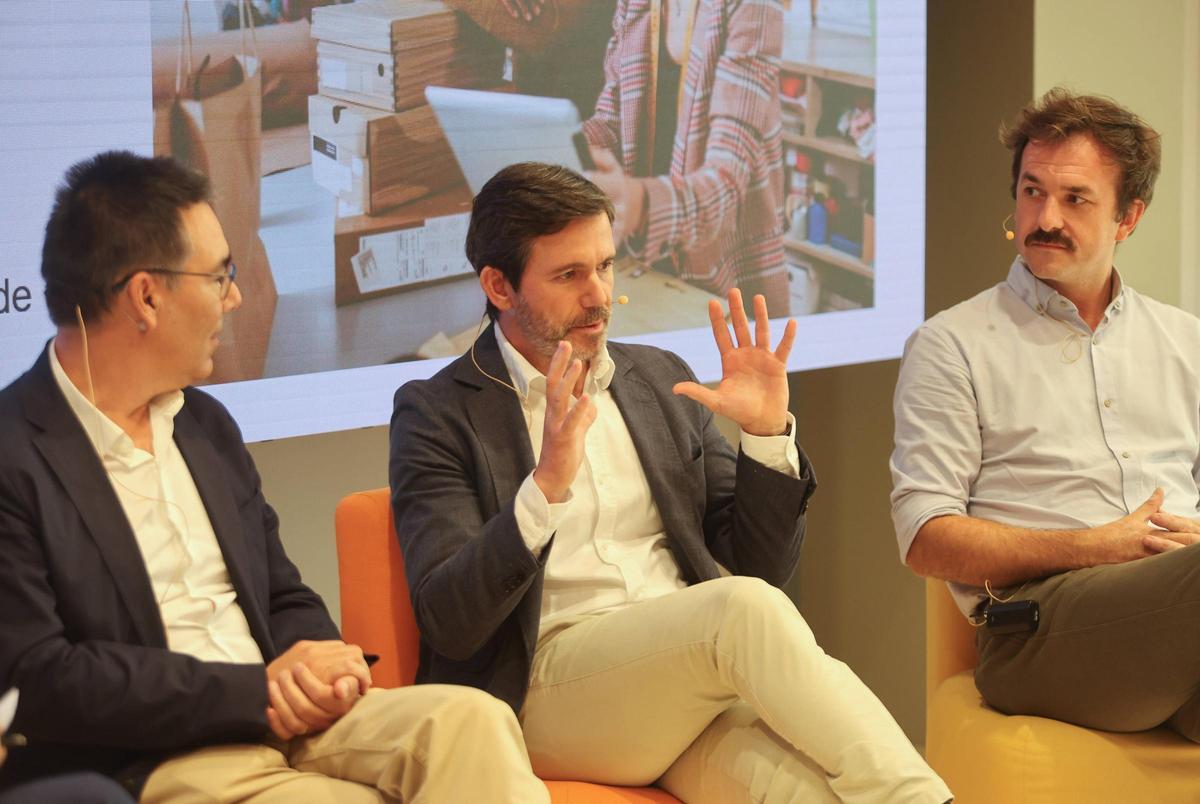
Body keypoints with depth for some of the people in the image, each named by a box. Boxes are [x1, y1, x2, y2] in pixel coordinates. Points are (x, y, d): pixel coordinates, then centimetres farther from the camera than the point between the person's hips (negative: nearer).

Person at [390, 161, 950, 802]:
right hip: (548, 690, -4)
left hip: (692, 676, 4)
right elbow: (449, 623, -9)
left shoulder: (660, 380, 19)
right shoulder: (438, 413, 4)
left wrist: (769, 432, 0)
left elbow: (761, 563, 18)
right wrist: (546, 486, -23)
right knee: (744, 606, -32)